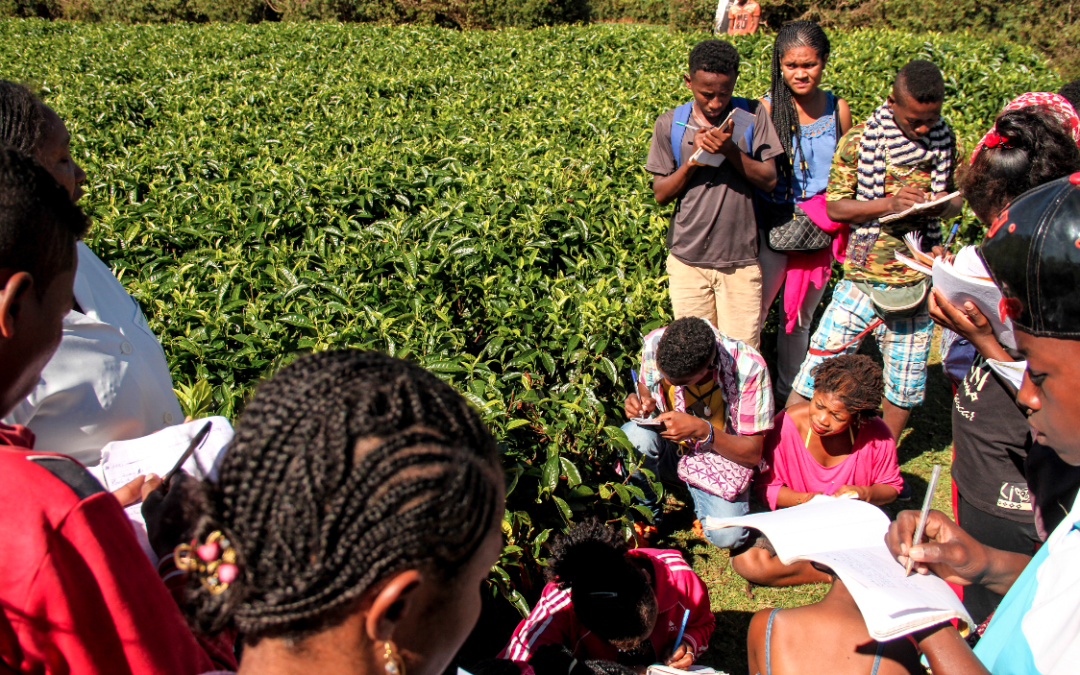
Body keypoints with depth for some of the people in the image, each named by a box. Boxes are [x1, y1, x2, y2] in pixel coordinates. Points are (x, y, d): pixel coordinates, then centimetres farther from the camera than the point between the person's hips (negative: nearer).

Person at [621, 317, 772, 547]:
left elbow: (753, 454, -18)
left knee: (727, 535, -26)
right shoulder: (654, 344, -19)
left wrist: (702, 430, -33)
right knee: (635, 434, -33)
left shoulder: (749, 367, -26)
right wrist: (638, 402, -22)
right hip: (667, 448, 2)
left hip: (720, 455, -1)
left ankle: (696, 493, 9)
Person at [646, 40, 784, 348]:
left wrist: (731, 151, -18)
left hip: (740, 258, 0)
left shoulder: (753, 116, 0)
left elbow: (769, 180, -3)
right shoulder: (669, 125, 1)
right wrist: (693, 159, -14)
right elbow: (661, 194, 2)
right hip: (688, 259, 1)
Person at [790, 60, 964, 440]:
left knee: (906, 384, 12)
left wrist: (945, 205, -11)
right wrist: (889, 203, -22)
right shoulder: (859, 140, -7)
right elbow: (835, 207, -7)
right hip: (863, 277, -3)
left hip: (917, 279, 3)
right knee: (820, 364, -3)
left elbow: (957, 198, 14)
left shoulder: (944, 140, 3)